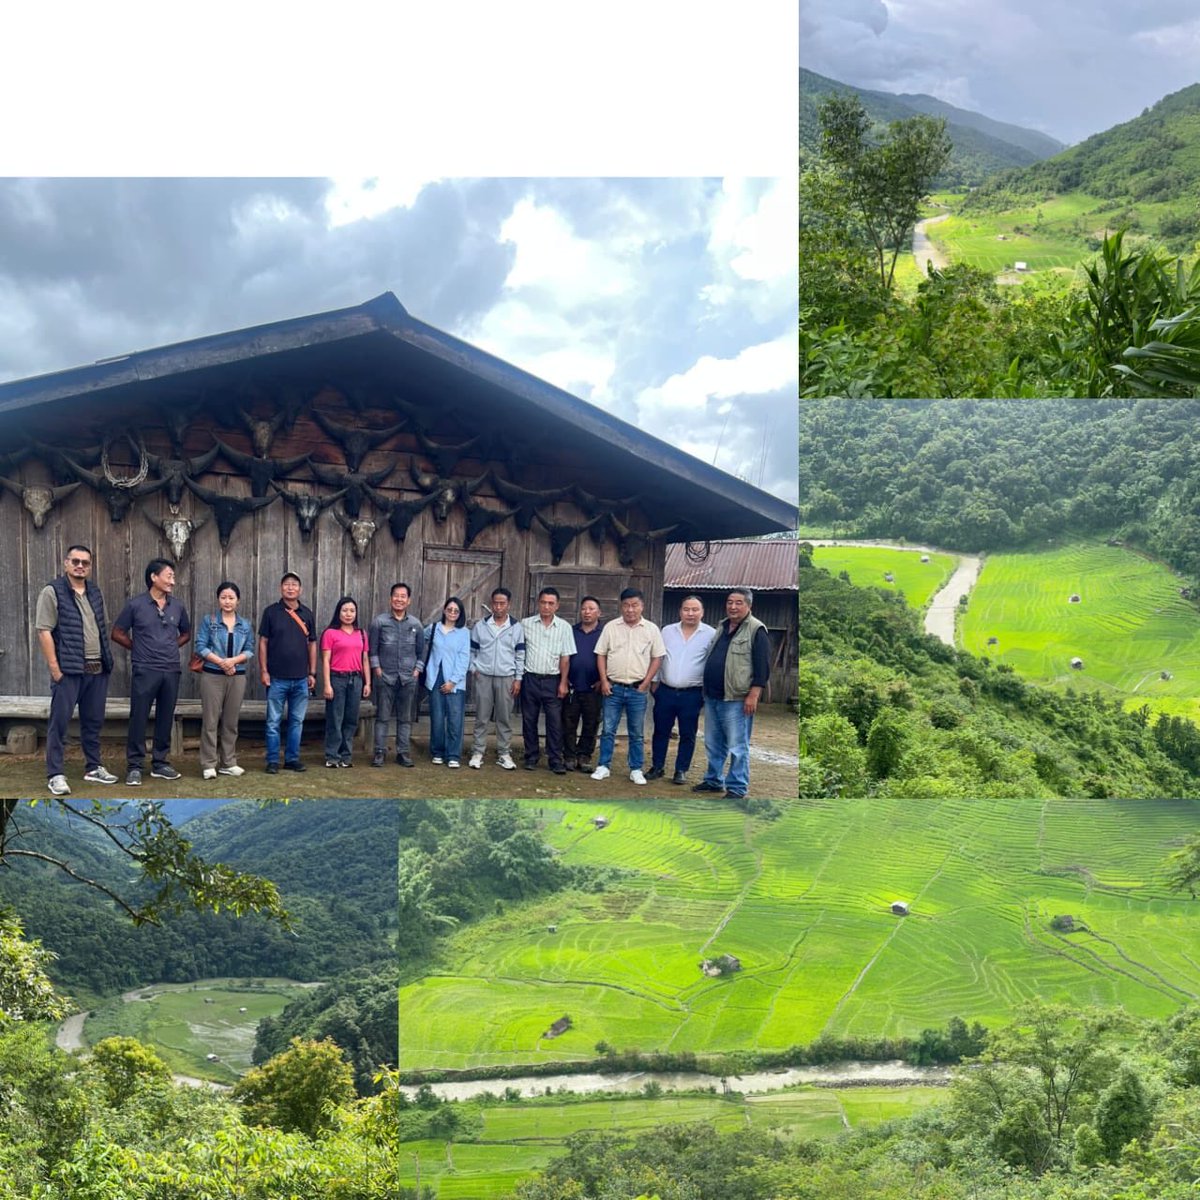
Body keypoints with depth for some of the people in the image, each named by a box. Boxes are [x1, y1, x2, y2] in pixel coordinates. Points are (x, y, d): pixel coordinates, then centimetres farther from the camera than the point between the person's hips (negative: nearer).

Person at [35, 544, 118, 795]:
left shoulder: (95, 592, 14)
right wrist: (54, 668, -16)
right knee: (59, 721, -2)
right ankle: (55, 775, 2)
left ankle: (94, 768, 23)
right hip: (68, 669, -6)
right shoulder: (52, 591, -6)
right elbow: (44, 631, -11)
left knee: (93, 721, 13)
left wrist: (107, 659, 12)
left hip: (98, 669, 6)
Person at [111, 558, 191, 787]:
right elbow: (117, 633, 3)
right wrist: (139, 648, 4)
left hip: (171, 671, 4)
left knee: (165, 719, 9)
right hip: (145, 671, -4)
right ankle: (134, 767, 4)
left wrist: (171, 648, 9)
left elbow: (186, 633, 22)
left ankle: (160, 764, 19)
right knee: (138, 718, -2)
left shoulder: (177, 607, 7)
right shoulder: (135, 605, -4)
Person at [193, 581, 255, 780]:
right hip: (212, 675, -3)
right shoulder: (209, 620, 2)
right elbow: (200, 646, -5)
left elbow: (250, 650, 6)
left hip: (237, 677, 3)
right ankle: (208, 765, 0)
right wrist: (221, 662, -16)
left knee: (231, 721, 8)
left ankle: (228, 763, 15)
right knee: (210, 720, -4)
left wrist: (234, 660, -13)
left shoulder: (246, 625, 10)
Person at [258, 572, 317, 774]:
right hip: (277, 678, -3)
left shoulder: (307, 614, 8)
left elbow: (312, 644, 11)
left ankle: (292, 759, 17)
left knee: (297, 721, 8)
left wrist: (312, 673, 7)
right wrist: (263, 670, -6)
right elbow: (263, 642, 0)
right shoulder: (271, 611, 0)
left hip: (301, 679, 3)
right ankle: (272, 761, 9)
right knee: (273, 721, 2)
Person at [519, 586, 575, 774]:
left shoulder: (564, 627, 2)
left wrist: (563, 683, -3)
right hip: (530, 679, 1)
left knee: (555, 721, -3)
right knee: (529, 720, 7)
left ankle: (555, 760, 3)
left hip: (552, 680, -1)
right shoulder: (526, 624, 3)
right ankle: (531, 757, 17)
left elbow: (565, 658, 2)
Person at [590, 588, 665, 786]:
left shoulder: (651, 629, 0)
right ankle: (603, 766, 13)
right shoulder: (611, 627, 2)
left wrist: (645, 684, -3)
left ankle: (636, 770, 14)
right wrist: (604, 681, -3)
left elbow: (657, 658, 3)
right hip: (613, 687, 0)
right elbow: (601, 655, 5)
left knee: (636, 733, 7)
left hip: (637, 690, 0)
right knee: (608, 730, 5)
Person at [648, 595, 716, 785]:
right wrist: (654, 680, 7)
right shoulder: (667, 631, 4)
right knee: (661, 731, 10)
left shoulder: (711, 634, -5)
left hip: (692, 694, -2)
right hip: (665, 691, 2)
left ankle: (681, 770, 16)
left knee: (687, 735, 6)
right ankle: (657, 767, 21)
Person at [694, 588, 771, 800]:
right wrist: (706, 690, 21)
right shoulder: (722, 627, 16)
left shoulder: (756, 630, -8)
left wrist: (753, 695, -18)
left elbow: (762, 666, -13)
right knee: (713, 744, 16)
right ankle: (713, 780, 29)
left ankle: (737, 788, 4)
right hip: (712, 697, 8)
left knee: (737, 747, -3)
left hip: (737, 700, -8)